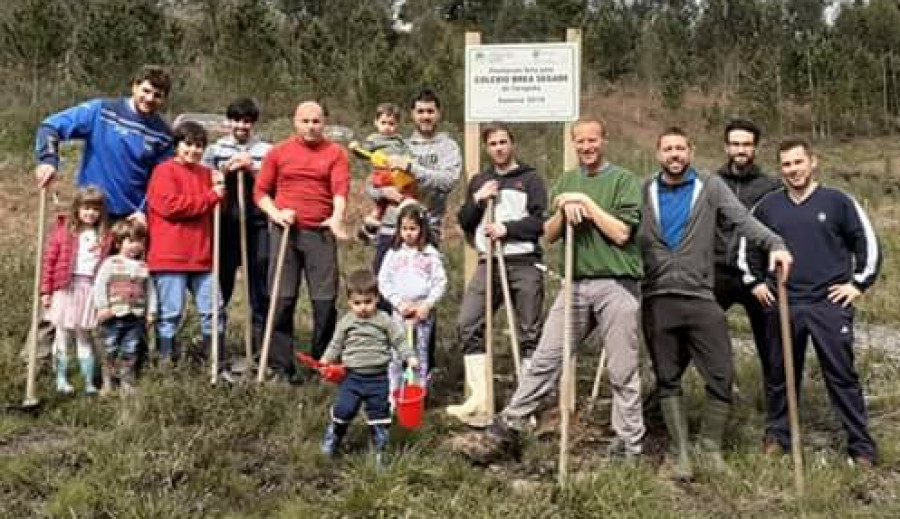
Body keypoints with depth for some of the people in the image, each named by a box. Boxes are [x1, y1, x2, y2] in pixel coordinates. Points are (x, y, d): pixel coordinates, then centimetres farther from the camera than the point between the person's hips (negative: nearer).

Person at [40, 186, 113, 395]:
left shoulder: (104, 236, 4)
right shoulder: (64, 231, -2)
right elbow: (49, 260, -2)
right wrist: (46, 291, -4)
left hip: (91, 290, 2)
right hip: (66, 289, -2)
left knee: (84, 336, 9)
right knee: (63, 334, 6)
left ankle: (89, 382, 12)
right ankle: (61, 379, 14)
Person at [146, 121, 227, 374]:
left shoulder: (206, 173, 17)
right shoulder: (165, 171, -3)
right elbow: (170, 205, -17)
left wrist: (220, 189, -1)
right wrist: (211, 196, -12)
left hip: (202, 257, 6)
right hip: (170, 258, -6)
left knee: (214, 311, 7)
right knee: (171, 313, -1)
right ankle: (166, 364, 9)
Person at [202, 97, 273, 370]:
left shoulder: (267, 151, 5)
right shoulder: (215, 150, 9)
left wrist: (252, 168, -11)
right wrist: (225, 171, -9)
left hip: (258, 226, 0)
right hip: (226, 226, 1)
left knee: (260, 291, 3)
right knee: (220, 287, 7)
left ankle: (259, 351, 13)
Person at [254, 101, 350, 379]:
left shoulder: (335, 153, 7)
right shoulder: (279, 152, 11)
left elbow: (341, 187, -9)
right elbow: (260, 191, 11)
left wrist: (337, 217, -27)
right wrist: (275, 213, -6)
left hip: (321, 232, -1)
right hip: (285, 231, 1)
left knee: (325, 301, -2)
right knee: (282, 300, 0)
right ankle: (282, 369, 8)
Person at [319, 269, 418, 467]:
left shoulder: (385, 321, -2)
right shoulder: (346, 322, 1)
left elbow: (399, 341, 0)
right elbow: (336, 344, 9)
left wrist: (410, 357, -13)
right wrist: (326, 360, -5)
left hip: (378, 378, 0)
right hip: (352, 376, 0)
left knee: (379, 413, 8)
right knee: (344, 410, -4)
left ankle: (380, 449, 23)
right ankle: (332, 439, 21)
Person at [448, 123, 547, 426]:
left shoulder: (530, 179, 4)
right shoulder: (478, 181, 18)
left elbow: (540, 222, -5)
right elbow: (464, 223, 13)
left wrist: (507, 227, -16)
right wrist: (477, 200, -3)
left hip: (525, 264, -3)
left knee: (529, 333, 0)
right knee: (468, 324, -10)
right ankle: (479, 401, -8)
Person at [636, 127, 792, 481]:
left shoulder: (710, 187, 4)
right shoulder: (644, 192, 8)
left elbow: (742, 220, -8)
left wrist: (775, 244, -25)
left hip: (701, 298, -1)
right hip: (657, 301, 1)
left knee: (721, 376, -2)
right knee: (667, 380, 8)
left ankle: (711, 447, 18)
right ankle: (680, 453, 20)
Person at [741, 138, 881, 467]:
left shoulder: (837, 202, 0)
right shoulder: (767, 207, 7)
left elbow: (868, 243, 4)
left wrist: (859, 284, -1)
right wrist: (755, 282, 13)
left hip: (830, 304, -2)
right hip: (782, 306, 3)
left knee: (842, 376, 0)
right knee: (781, 375, 10)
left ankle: (861, 447, 7)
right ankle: (777, 436, 24)